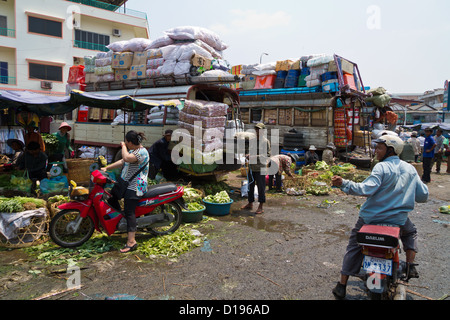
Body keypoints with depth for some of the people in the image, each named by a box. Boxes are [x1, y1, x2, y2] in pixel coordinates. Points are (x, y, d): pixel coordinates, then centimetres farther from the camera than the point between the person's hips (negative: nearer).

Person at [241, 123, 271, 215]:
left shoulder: (265, 141, -7)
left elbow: (267, 155, -12)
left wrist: (255, 157, -20)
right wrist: (249, 155, 1)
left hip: (260, 168, -6)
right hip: (252, 167, 7)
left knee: (261, 187, 0)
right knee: (250, 186, 14)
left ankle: (261, 207, 9)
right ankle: (250, 204, 27)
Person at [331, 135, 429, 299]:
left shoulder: (382, 167, -14)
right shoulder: (411, 169, 4)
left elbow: (367, 189, -27)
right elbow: (423, 196, 9)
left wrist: (343, 184, -30)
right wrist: (418, 182, 29)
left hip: (372, 217, -4)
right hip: (399, 219, 4)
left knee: (354, 246, 12)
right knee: (411, 233, 38)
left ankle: (342, 286, 12)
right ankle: (410, 265, 21)